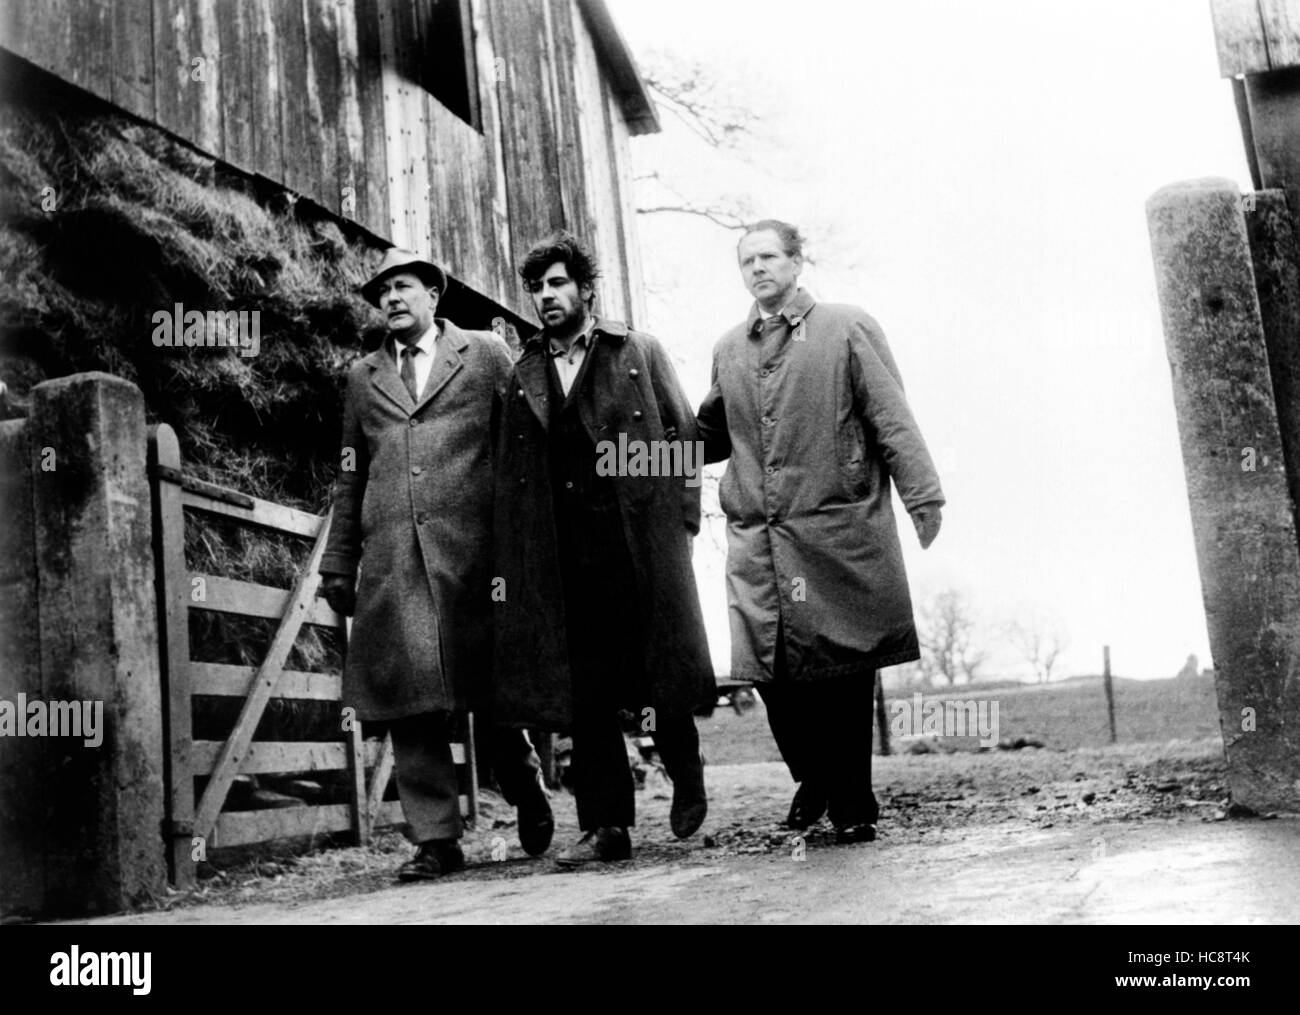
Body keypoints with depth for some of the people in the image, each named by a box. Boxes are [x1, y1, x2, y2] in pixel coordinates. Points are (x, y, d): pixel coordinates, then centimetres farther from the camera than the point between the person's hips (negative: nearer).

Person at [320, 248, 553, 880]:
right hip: (392, 561, 3)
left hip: (471, 550, -2)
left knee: (492, 691, 1)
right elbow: (350, 478, 20)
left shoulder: (486, 354, 11)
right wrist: (339, 563, 14)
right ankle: (435, 839, 3)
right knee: (411, 703, -3)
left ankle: (528, 797, 27)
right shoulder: (363, 377, 20)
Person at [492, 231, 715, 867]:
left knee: (660, 671, 3)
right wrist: (513, 560, 0)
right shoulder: (521, 374, 13)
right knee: (583, 690, -1)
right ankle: (606, 825, 4)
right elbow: (510, 468, 9)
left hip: (641, 537, -2)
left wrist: (683, 516, -2)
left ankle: (687, 780, 29)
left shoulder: (639, 353, 9)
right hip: (562, 549, 2)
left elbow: (684, 433, 7)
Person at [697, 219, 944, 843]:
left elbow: (892, 421, -1)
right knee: (773, 672, 1)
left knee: (845, 672, -1)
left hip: (838, 534, -3)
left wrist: (922, 496, -8)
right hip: (757, 540, 4)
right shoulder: (729, 351, 16)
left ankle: (852, 804, 14)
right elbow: (712, 435, 25)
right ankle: (813, 779, 26)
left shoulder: (847, 330, 4)